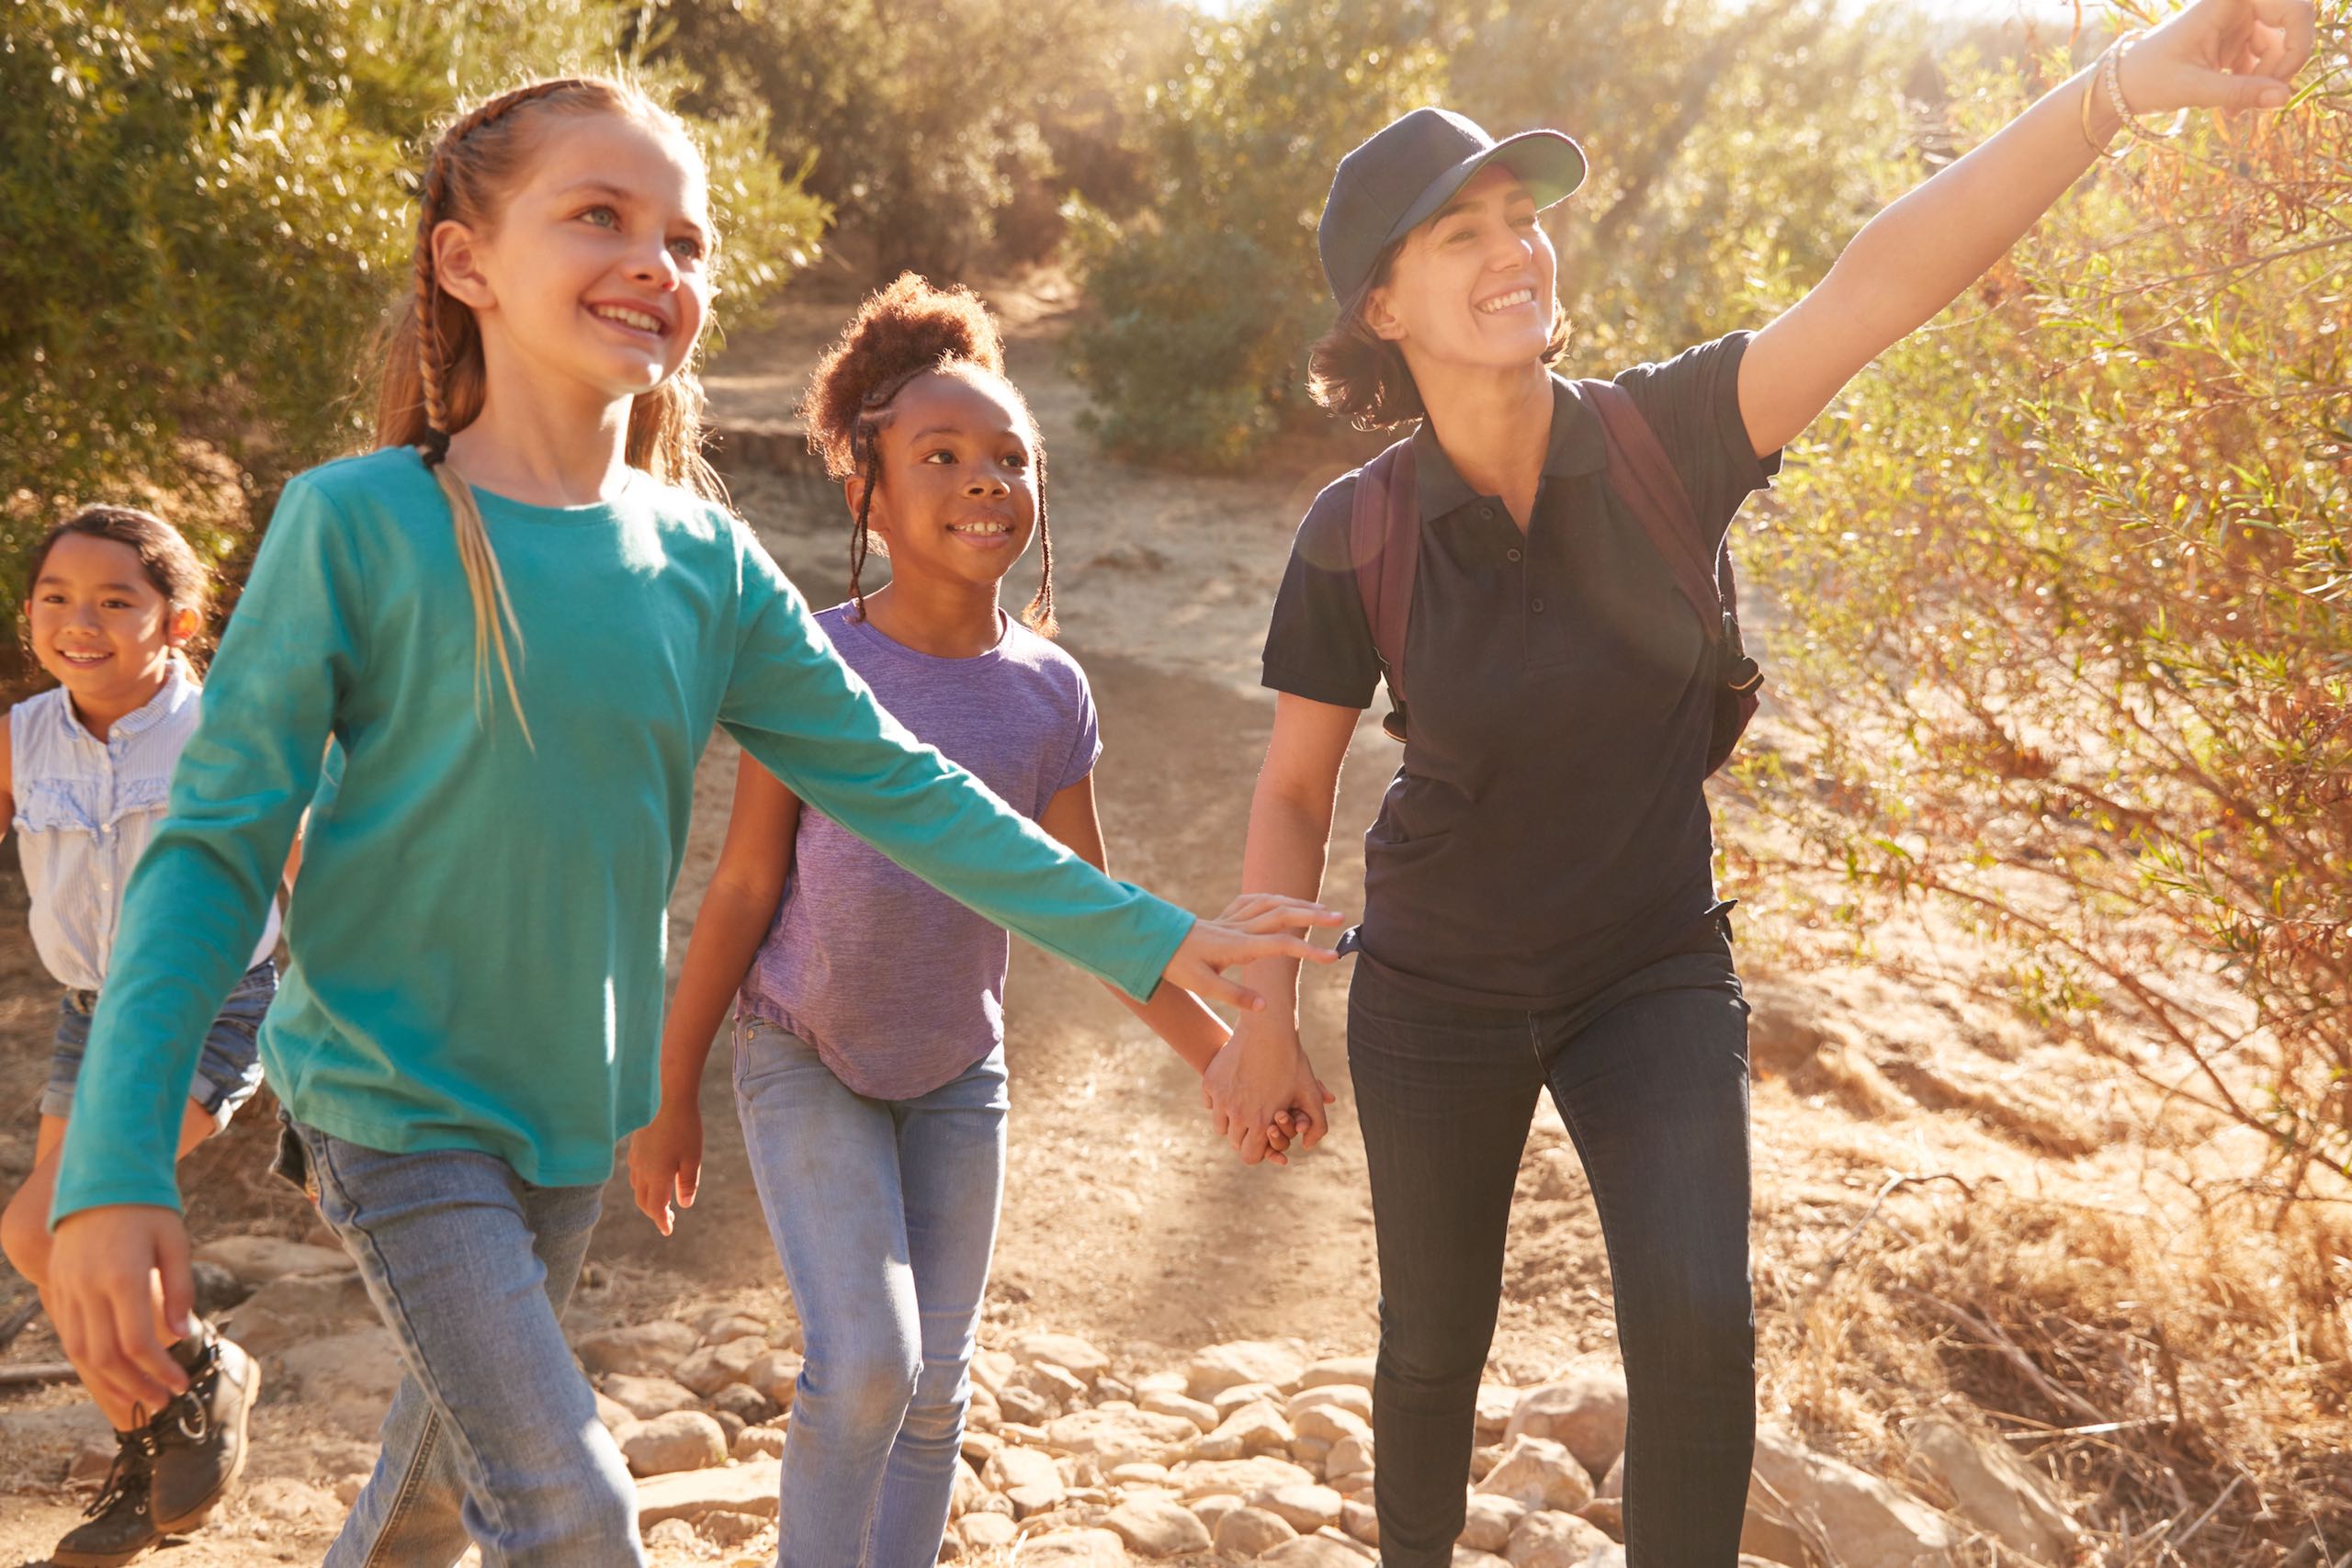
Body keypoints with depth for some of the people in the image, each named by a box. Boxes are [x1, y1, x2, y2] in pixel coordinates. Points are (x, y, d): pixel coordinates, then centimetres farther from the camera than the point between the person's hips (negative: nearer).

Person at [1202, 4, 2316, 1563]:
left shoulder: (1664, 441, -17)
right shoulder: (1356, 538, -15)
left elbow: (1881, 281, -34)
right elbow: (1294, 790, -2)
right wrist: (1266, 1018, -6)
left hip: (1654, 978, 0)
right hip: (1436, 993, 1)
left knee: (1698, 1321, -20)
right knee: (1437, 1343, 15)